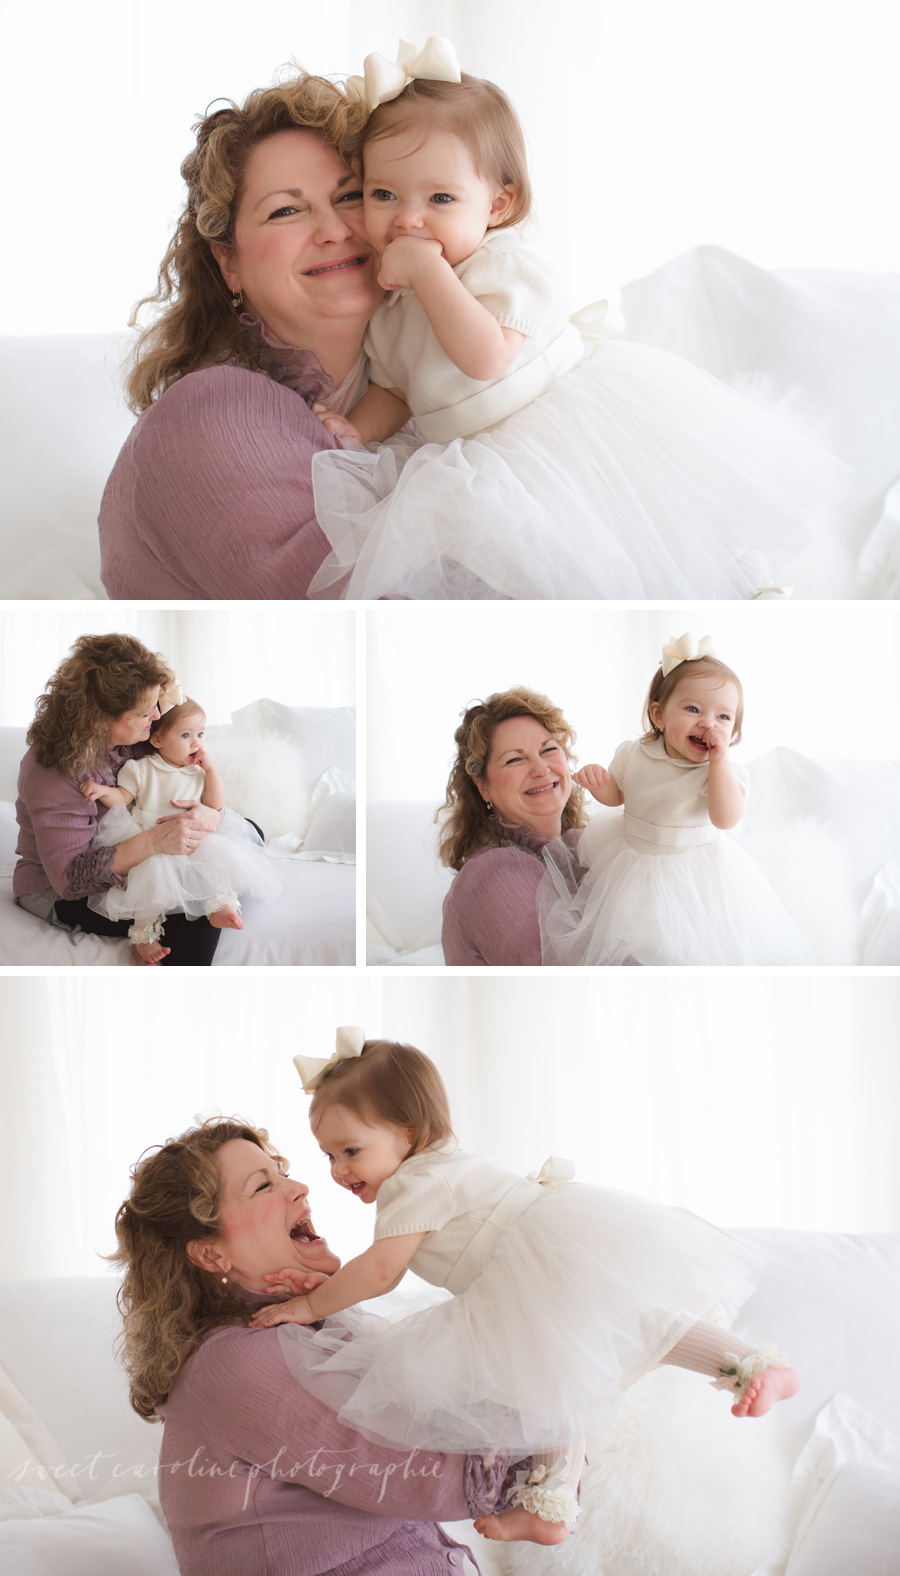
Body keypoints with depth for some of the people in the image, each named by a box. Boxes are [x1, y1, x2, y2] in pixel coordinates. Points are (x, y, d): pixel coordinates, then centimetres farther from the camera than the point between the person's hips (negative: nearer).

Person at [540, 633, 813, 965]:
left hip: (698, 873, -3)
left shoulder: (724, 771, -15)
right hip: (636, 869, 3)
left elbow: (726, 818, -31)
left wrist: (719, 761, -32)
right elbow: (616, 794, 10)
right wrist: (597, 782, -14)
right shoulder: (633, 755, -7)